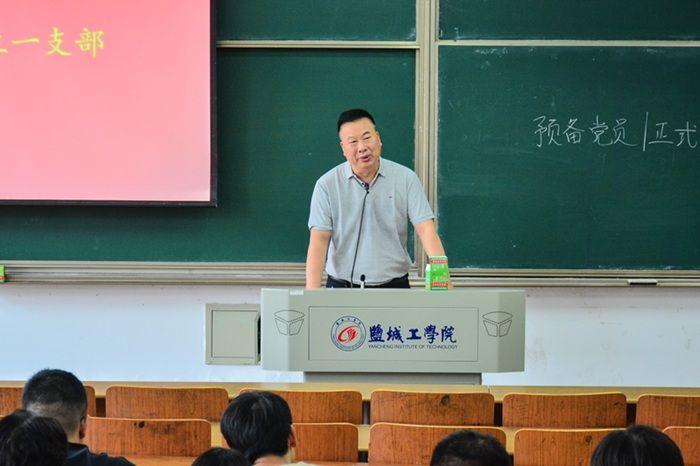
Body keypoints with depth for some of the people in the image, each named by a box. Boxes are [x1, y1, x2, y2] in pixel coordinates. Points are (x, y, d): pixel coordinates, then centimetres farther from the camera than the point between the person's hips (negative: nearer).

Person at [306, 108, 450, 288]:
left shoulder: (406, 179, 1)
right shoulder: (327, 185, -1)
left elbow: (426, 229, -6)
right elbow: (319, 240, -6)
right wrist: (312, 292, -18)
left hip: (394, 286, 0)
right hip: (341, 287, 0)